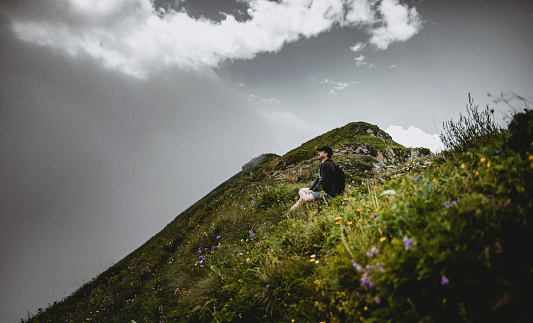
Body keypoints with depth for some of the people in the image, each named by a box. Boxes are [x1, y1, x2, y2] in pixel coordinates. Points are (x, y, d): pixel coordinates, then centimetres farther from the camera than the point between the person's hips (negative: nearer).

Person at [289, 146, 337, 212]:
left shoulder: (326, 165, -16)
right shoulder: (323, 164, 18)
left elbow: (323, 181, -22)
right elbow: (318, 179, 19)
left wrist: (313, 191, -13)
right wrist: (310, 189, 6)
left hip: (328, 194, -12)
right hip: (323, 190, 12)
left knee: (303, 199, -21)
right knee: (302, 191, 16)